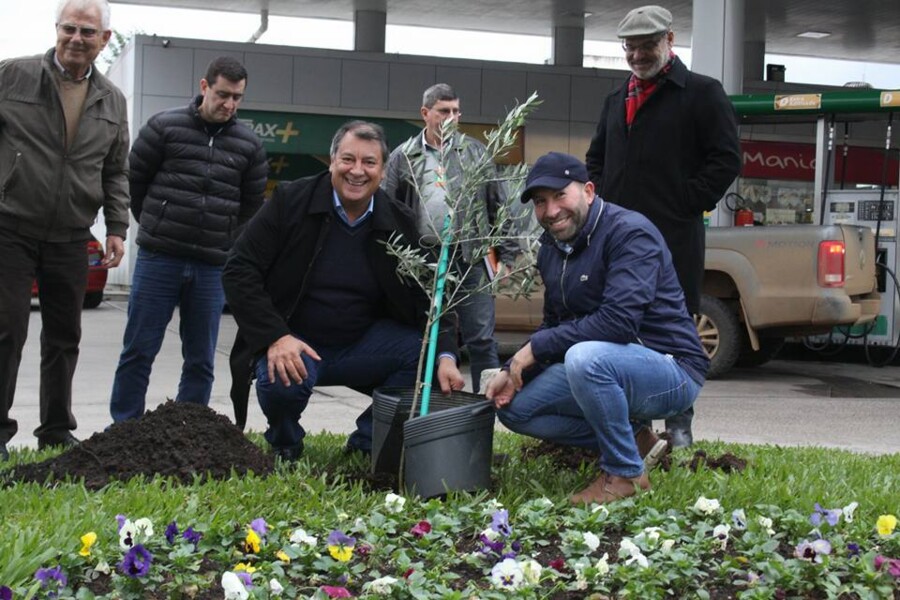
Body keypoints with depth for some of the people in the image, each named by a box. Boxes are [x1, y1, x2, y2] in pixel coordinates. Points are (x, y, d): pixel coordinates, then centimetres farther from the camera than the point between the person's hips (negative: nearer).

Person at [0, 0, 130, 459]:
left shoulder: (113, 101, 9)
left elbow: (116, 172, 15)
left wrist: (117, 228, 6)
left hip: (70, 239, 4)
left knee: (64, 336, 9)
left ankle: (56, 430, 20)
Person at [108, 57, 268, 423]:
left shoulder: (249, 145, 7)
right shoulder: (165, 127, -1)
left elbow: (252, 207, 14)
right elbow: (134, 181, 6)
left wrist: (225, 245, 9)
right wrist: (157, 230, 11)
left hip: (211, 268, 2)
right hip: (158, 259, -2)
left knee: (201, 360, 7)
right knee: (139, 351, 2)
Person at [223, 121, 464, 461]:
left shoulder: (401, 224, -2)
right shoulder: (291, 201, -9)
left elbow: (430, 298, -1)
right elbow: (239, 269, -12)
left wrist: (445, 356, -20)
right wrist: (275, 337, -23)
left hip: (361, 346, 3)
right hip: (292, 343, -3)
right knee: (280, 382, -35)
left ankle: (369, 440, 3)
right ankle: (284, 444, 3)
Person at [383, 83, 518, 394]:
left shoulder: (475, 152, 9)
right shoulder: (403, 157, 8)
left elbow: (499, 206, 8)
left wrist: (506, 255, 2)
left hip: (470, 260, -1)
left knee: (481, 340, -1)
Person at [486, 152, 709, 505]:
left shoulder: (629, 232, -19)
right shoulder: (552, 246, 8)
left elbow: (618, 321, -30)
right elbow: (555, 324, 15)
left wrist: (536, 347, -23)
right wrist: (514, 371, -3)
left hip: (672, 370, -9)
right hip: (604, 366, 9)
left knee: (585, 356, -37)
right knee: (514, 406, -1)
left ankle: (626, 473, -16)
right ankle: (630, 438, 7)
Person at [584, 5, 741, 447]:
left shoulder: (701, 93, -1)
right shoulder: (618, 99, 19)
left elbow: (726, 159, -6)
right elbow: (596, 158, 29)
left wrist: (687, 205, -10)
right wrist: (603, 204, 13)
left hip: (674, 237, -6)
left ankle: (679, 425, 7)